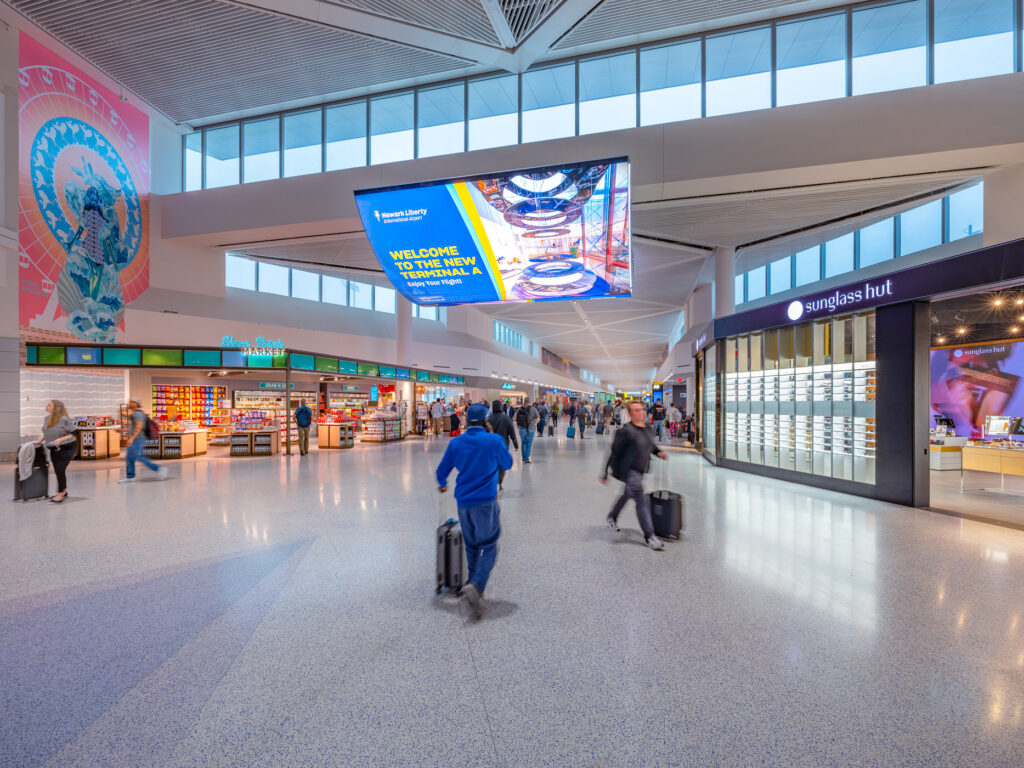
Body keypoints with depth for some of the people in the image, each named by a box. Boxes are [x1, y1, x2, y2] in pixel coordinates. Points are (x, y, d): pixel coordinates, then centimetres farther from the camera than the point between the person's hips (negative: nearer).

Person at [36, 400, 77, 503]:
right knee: (57, 470, 12)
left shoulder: (64, 419, -18)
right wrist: (40, 440, 12)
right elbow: (47, 433, 21)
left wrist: (61, 439, -26)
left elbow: (73, 433, -15)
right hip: (54, 449, 8)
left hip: (67, 448, -7)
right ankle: (63, 491, 27)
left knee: (60, 470, -10)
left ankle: (61, 493, 4)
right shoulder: (47, 419, 4)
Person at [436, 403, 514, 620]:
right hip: (486, 501, -4)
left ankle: (474, 587, 31)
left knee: (471, 547, 20)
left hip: (463, 502, 4)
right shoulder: (494, 440, -9)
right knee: (488, 547, 3)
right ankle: (475, 587, -16)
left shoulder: (456, 443, 1)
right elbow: (507, 464, 6)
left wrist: (442, 485, 32)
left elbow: (442, 470, 11)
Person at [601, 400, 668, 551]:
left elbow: (651, 445, 25)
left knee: (627, 495, 25)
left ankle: (611, 517, 47)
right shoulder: (626, 431, -17)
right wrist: (606, 474, -15)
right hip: (628, 470, -9)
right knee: (642, 500, -13)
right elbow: (614, 452, -15)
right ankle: (649, 536, -6)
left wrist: (658, 452, 2)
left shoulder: (647, 429, 7)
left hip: (640, 471, 9)